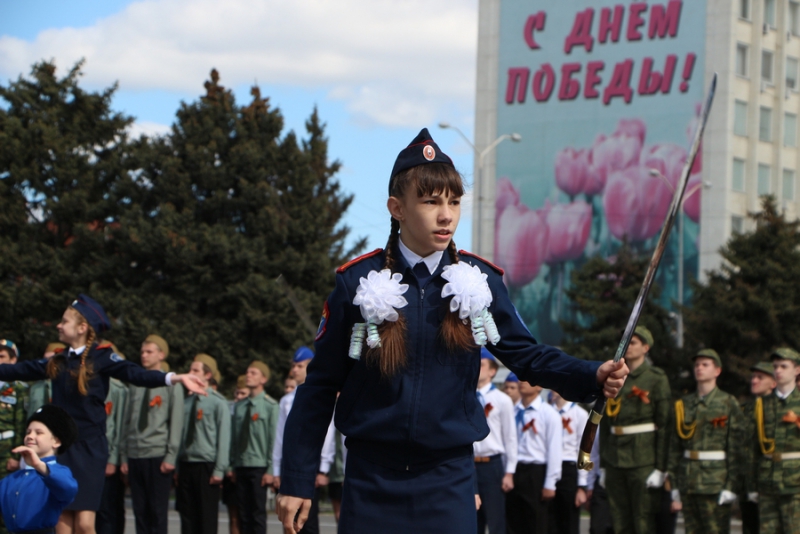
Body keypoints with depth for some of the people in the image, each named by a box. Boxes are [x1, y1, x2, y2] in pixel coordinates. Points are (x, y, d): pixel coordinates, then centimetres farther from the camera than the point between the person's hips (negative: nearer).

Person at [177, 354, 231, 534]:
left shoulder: (218, 403, -4)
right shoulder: (188, 402, 11)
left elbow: (224, 438, -7)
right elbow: (181, 435, 12)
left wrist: (219, 470, -12)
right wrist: (178, 467, 8)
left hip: (206, 467, -5)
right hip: (186, 465, 5)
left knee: (207, 517, -3)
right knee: (187, 515, 6)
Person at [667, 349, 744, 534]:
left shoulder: (729, 404, 0)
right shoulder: (683, 404, 12)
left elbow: (736, 448, -4)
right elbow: (674, 447, 12)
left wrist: (730, 486, -12)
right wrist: (674, 489, 7)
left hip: (715, 482, -4)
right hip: (688, 482, 4)